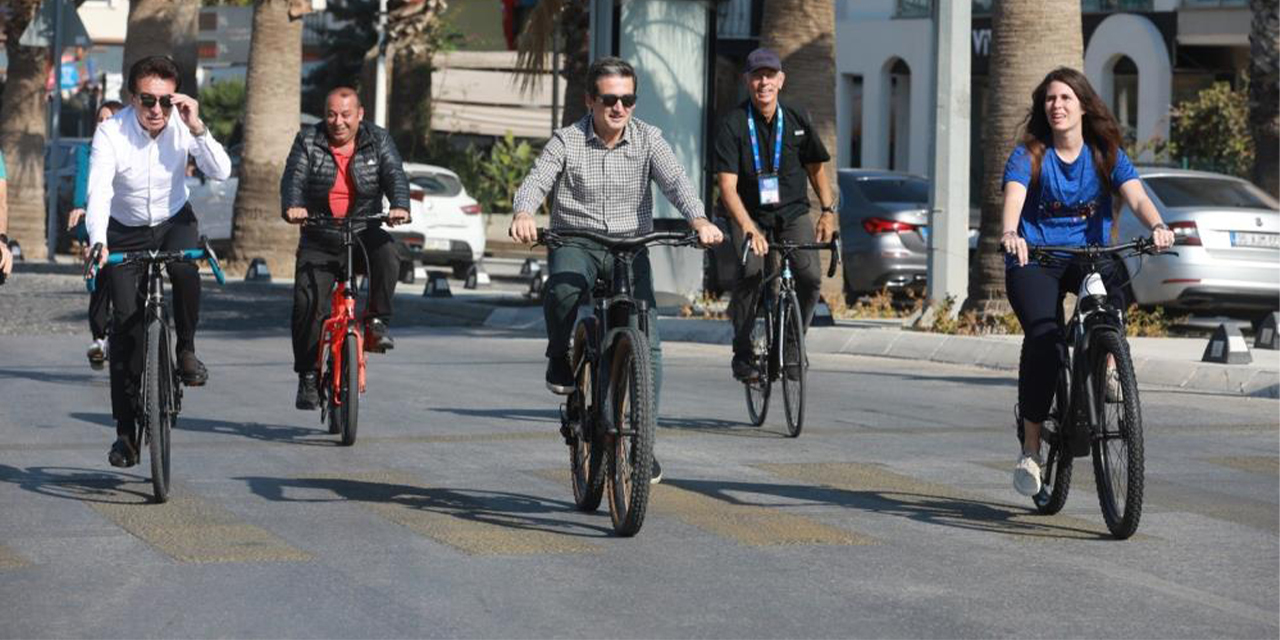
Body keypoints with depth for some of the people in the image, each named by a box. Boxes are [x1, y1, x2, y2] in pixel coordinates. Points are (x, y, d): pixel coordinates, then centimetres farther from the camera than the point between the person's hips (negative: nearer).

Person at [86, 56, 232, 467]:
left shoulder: (183, 126, -18)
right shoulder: (111, 133, -25)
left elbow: (221, 172, -24)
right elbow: (98, 192, -35)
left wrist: (197, 128, -36)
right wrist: (98, 243, -51)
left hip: (174, 221, 1)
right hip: (126, 231, -1)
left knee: (185, 270, -33)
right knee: (126, 321, -9)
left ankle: (186, 350, -7)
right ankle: (125, 430, -2)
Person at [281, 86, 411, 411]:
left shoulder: (378, 140, 4)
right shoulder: (308, 141, 2)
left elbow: (395, 174, -11)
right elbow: (294, 178, -12)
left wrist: (400, 206, -33)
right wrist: (292, 207, -35)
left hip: (364, 234, 0)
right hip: (320, 239, 0)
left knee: (386, 253, -34)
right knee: (307, 302, -16)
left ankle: (377, 323, -18)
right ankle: (308, 377, -5)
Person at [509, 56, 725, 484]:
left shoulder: (648, 139, 0)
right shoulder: (567, 142, -3)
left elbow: (675, 181, -14)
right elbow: (536, 181, -17)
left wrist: (699, 221, -34)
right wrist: (523, 215, -40)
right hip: (575, 242, -1)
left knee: (648, 343, -12)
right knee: (562, 289, -36)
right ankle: (560, 360, -5)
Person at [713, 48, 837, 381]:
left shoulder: (797, 120, 2)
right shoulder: (733, 124, -10)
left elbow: (815, 168, 15)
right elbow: (727, 185, -16)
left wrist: (828, 210, 3)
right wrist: (748, 227, -29)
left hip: (793, 213, 3)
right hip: (750, 214, -2)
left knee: (810, 275, -20)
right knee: (750, 274, -27)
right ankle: (743, 352, -9)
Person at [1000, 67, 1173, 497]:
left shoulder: (1106, 155, 3)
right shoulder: (1028, 155, -3)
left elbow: (1136, 196, -13)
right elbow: (1013, 198, -21)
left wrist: (1156, 226, -35)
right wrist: (1010, 233, -44)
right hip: (1034, 257, -2)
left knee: (1114, 281, -35)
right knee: (1043, 336, -25)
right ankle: (1030, 447, -16)